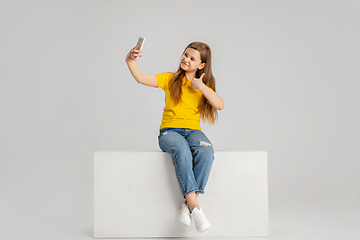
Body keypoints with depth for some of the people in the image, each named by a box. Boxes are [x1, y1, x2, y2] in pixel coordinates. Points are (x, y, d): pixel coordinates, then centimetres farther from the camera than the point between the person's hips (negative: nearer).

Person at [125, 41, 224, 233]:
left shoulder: (204, 86, 16)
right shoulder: (170, 79, 11)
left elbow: (220, 105, -1)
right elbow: (142, 79, -3)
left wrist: (201, 86, -4)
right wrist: (130, 61, -20)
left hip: (193, 131, 2)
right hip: (170, 131, -2)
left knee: (206, 150, -34)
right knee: (182, 151, -38)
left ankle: (187, 206, -33)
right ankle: (195, 207, -39)